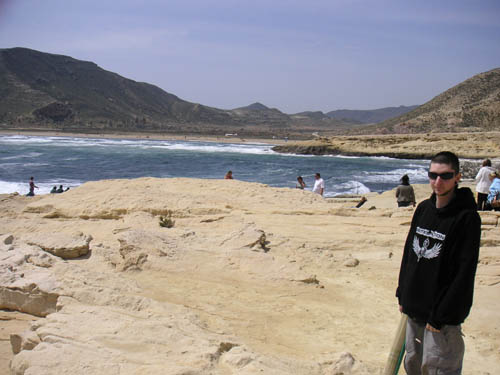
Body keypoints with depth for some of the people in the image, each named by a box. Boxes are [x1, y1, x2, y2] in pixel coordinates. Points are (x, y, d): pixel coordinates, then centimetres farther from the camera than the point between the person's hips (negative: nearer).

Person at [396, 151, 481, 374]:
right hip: (414, 306, 7)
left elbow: (465, 272, -17)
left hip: (442, 313, -7)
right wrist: (402, 294, 11)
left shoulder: (467, 218, -15)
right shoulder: (423, 209, 6)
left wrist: (440, 315, -18)